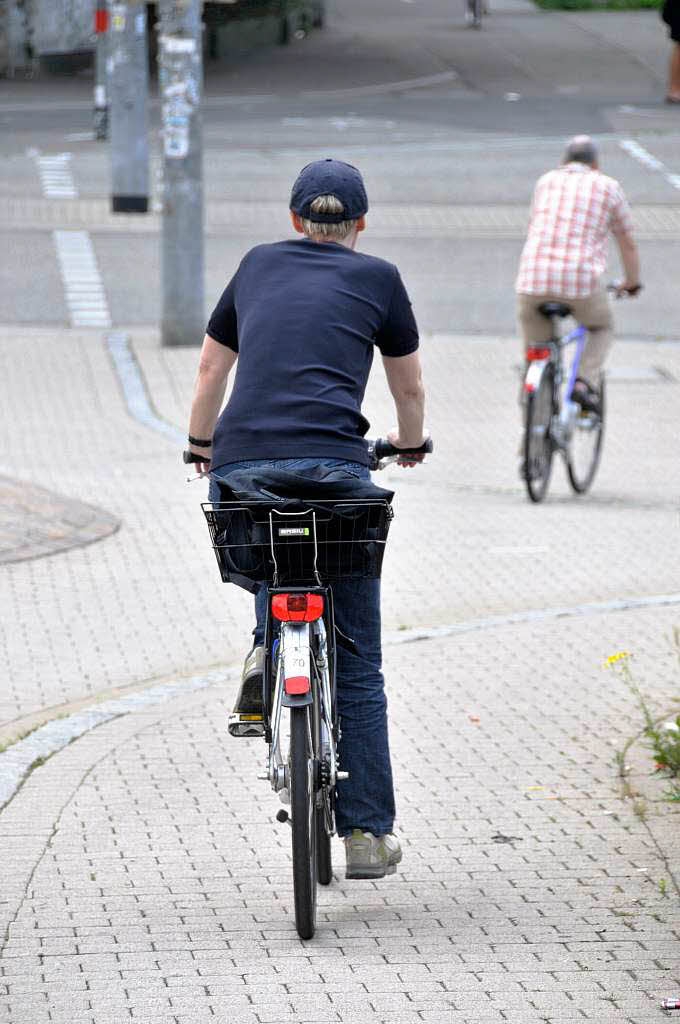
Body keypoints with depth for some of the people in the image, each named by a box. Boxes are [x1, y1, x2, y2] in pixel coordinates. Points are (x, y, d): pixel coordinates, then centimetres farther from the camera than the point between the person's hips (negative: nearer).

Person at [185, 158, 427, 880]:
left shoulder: (257, 266, 20)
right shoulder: (377, 278, 14)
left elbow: (211, 369, 30)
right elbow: (410, 388, 25)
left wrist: (201, 446, 48)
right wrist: (410, 443, 47)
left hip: (240, 466, 2)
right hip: (333, 468, -2)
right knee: (356, 665, 6)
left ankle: (266, 647, 9)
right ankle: (366, 834, 4)